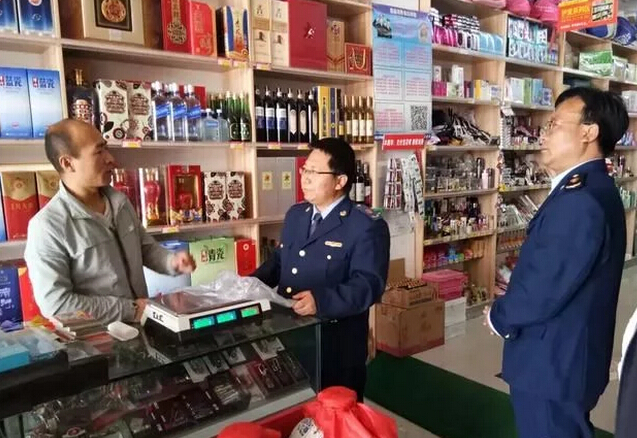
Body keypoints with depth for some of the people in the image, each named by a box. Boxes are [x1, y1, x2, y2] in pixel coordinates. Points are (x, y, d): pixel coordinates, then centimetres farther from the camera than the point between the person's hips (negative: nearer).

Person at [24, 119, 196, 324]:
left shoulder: (120, 201, 6)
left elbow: (146, 247, 18)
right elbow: (55, 303, -16)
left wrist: (172, 261, -3)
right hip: (95, 333, -6)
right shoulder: (47, 226, -14)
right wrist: (131, 309, -16)